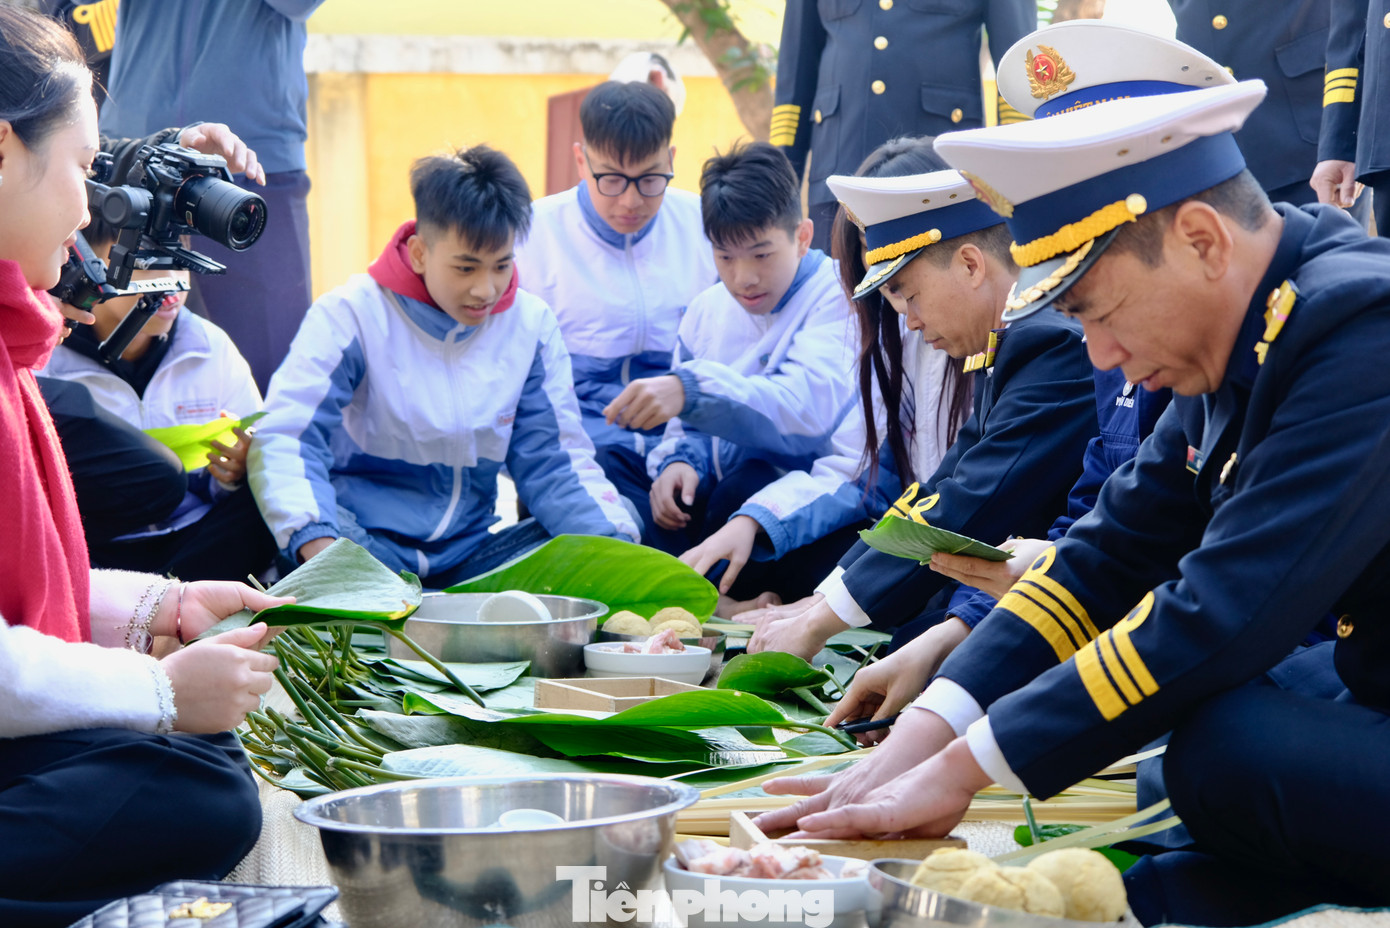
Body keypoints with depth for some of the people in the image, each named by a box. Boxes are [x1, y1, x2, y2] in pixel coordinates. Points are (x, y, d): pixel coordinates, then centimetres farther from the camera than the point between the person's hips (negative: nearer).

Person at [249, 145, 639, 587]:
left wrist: (616, 542, -14)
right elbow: (284, 437, -16)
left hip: (468, 553, 4)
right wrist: (317, 543, -38)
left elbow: (554, 463, 7)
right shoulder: (352, 314, -7)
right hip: (368, 543, -3)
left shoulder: (530, 325, 6)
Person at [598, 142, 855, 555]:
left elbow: (809, 407, -25)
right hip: (713, 490, 7)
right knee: (604, 464, -11)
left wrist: (692, 390, -36)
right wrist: (679, 459, -8)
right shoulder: (707, 309, 14)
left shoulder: (836, 295, -8)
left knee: (753, 481, -38)